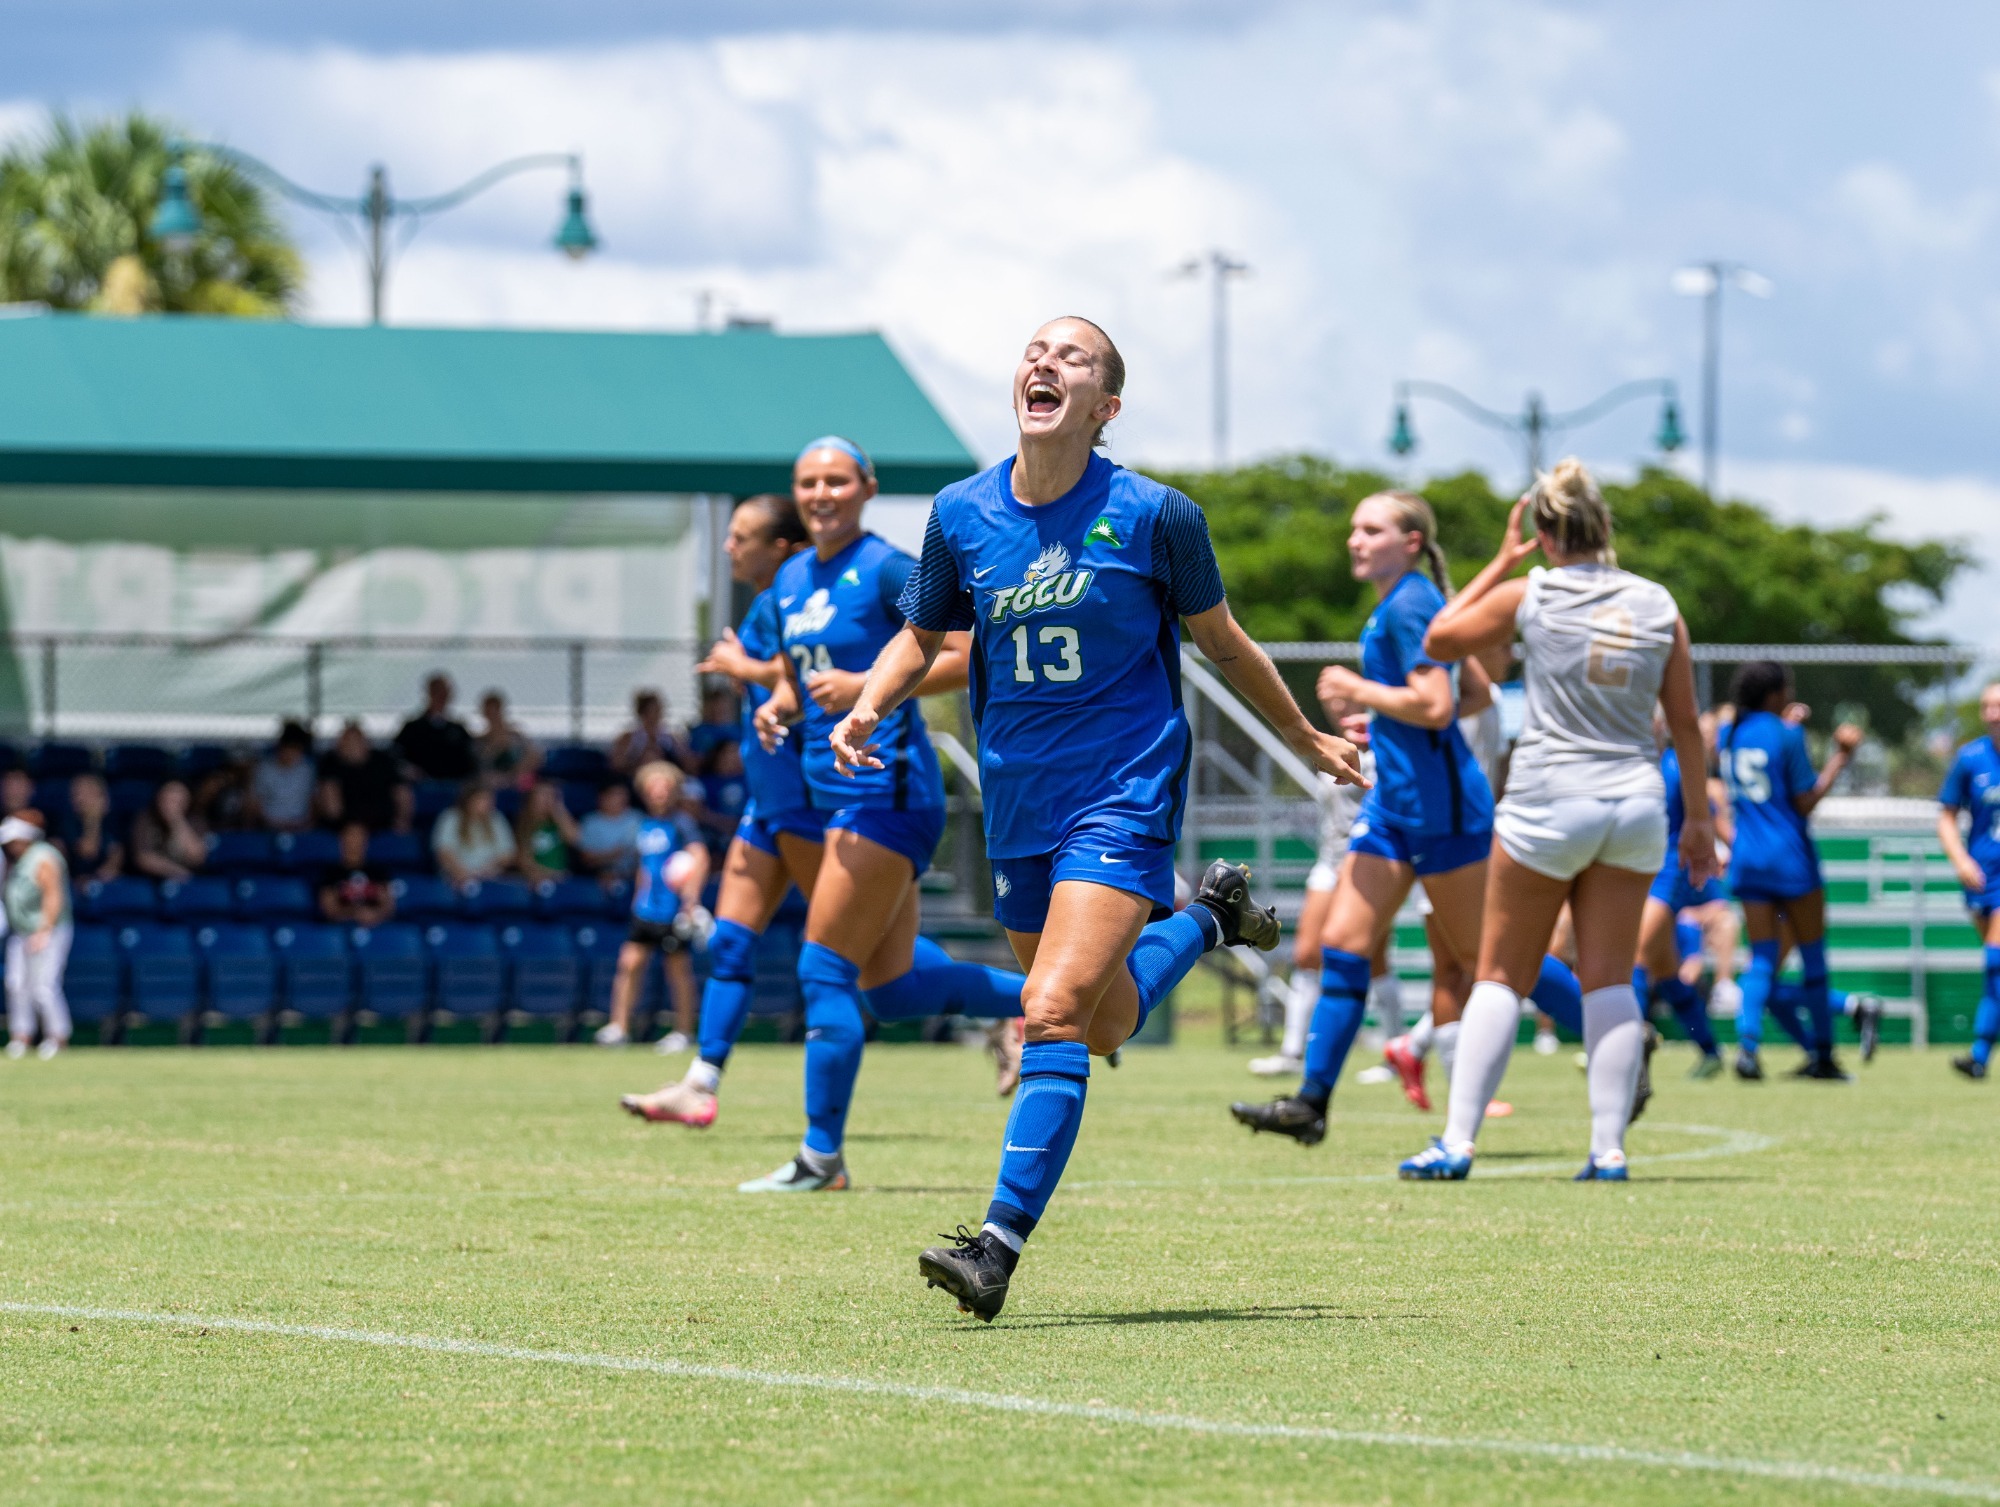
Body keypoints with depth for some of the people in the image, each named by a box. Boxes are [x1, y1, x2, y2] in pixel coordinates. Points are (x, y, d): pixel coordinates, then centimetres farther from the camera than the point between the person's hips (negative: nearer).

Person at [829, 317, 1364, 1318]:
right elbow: (923, 635, 15)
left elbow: (1222, 642, 6)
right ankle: (1204, 920, 45)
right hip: (1018, 802, 5)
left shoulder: (1153, 516, -9)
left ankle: (1000, 1243, -20)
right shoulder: (961, 514, 0)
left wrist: (1307, 741, 15)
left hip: (1125, 793, -5)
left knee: (1056, 1013, -20)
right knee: (1105, 1027, 16)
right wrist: (866, 710, -4)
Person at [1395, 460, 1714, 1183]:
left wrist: (1501, 562, 12)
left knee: (1500, 977, 5)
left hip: (1548, 802, -3)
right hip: (1635, 800, 3)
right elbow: (1685, 723, 8)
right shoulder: (1658, 605, 3)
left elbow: (1438, 639, 9)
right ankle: (1609, 1147, 1)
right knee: (1609, 981, 7)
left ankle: (1457, 1141, 0)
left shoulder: (1530, 595, -5)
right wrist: (1697, 818, 16)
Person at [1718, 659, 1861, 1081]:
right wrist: (1840, 758, -4)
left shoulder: (1729, 734, 7)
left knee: (1763, 956, 5)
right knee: (1812, 955, 8)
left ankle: (1747, 1043, -17)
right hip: (1789, 856, -5)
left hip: (1746, 857, 5)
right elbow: (1805, 802, -11)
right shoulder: (1787, 734, -11)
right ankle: (1822, 1055, 12)